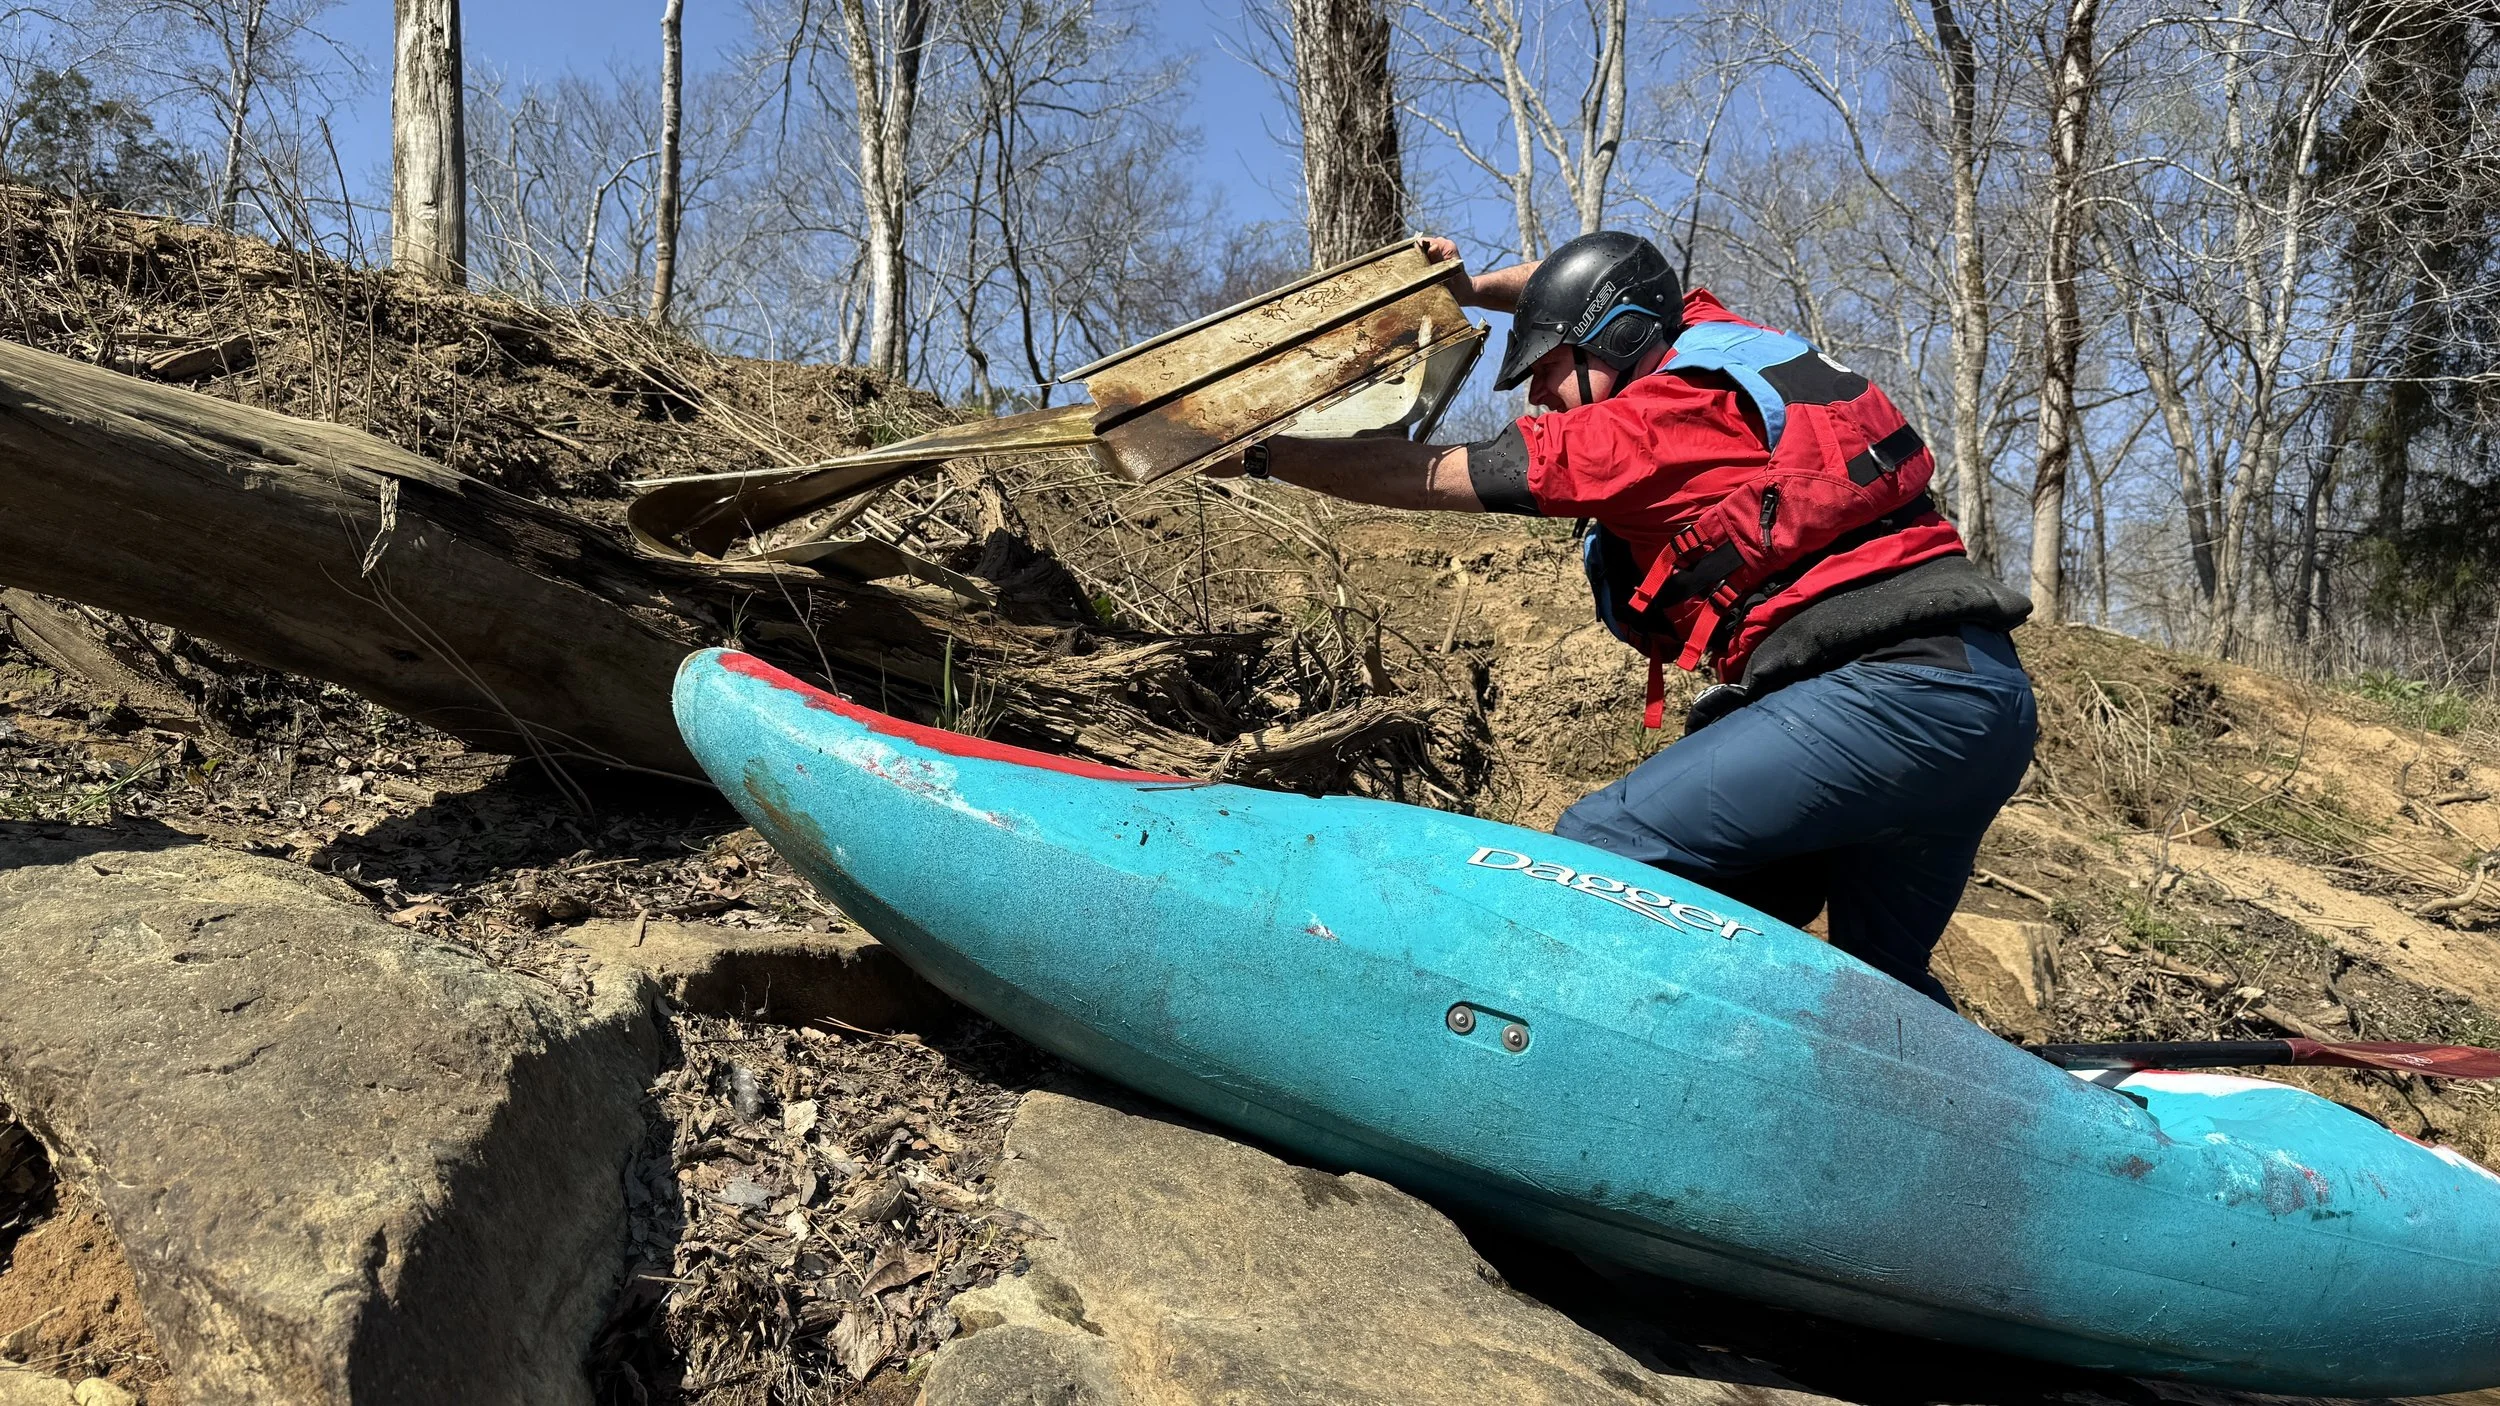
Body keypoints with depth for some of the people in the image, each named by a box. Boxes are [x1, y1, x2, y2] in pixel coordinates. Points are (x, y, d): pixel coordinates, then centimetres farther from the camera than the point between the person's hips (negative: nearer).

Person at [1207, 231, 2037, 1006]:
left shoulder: (1658, 419, -5)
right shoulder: (1708, 331, 19)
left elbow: (1430, 476, -1)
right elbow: (1608, 289, 41)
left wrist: (1261, 455, 8)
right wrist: (1474, 288, 26)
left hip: (1888, 694, -10)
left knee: (1600, 851, -15)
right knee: (1880, 982, 21)